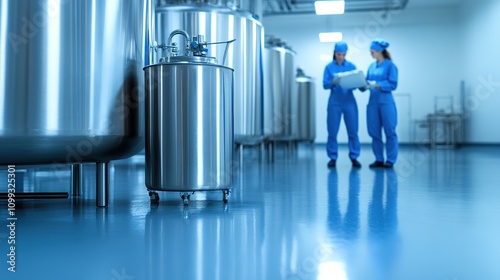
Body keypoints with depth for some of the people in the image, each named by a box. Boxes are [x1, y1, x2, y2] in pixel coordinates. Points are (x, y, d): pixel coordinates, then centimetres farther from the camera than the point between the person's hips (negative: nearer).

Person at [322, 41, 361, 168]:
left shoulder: (351, 66, 7)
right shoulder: (329, 67, 4)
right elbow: (325, 85, -4)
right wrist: (333, 82, -25)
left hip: (349, 102, 1)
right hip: (335, 103, -1)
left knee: (353, 131, 0)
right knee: (332, 131, 1)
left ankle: (354, 157, 9)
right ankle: (332, 158, 12)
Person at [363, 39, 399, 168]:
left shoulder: (390, 65, -5)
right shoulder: (372, 66, 14)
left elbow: (393, 84, -11)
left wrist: (377, 85, -20)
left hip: (386, 101, -6)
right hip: (373, 101, 6)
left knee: (389, 131, 0)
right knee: (374, 132, 6)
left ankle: (390, 160, 7)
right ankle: (379, 159, 15)